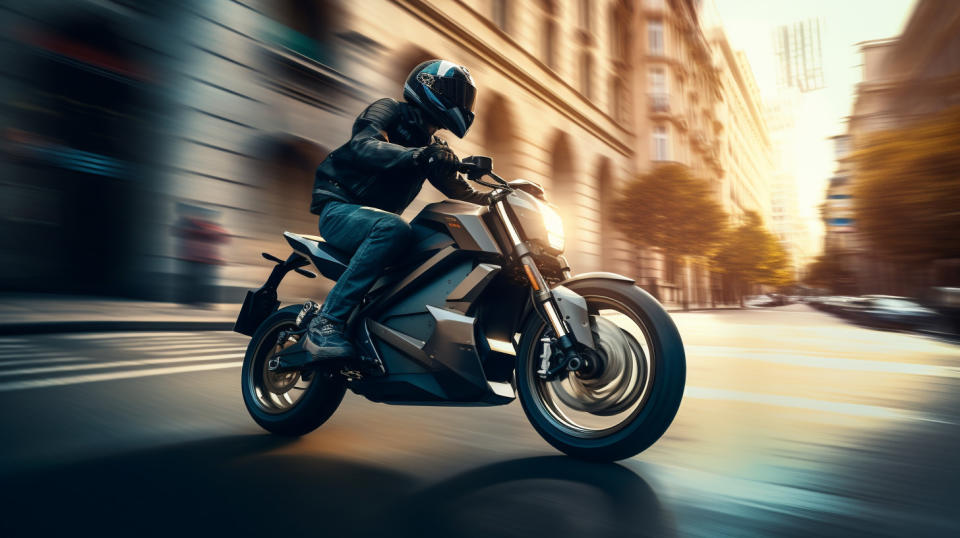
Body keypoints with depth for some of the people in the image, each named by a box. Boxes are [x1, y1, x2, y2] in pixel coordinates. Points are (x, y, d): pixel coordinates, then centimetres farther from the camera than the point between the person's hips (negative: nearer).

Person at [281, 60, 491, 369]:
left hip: (378, 219, 8)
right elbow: (363, 145, -25)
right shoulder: (389, 111, -4)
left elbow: (460, 191, 14)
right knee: (393, 229, -38)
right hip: (339, 209, -7)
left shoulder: (432, 147, 18)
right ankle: (326, 323, -35)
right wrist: (416, 155, -41)